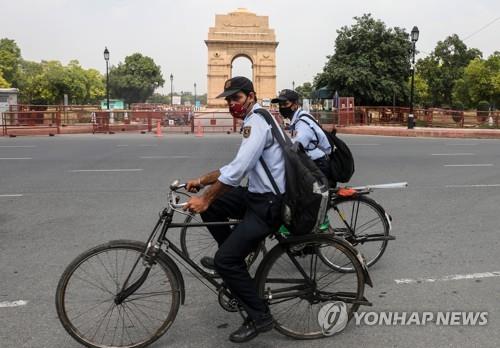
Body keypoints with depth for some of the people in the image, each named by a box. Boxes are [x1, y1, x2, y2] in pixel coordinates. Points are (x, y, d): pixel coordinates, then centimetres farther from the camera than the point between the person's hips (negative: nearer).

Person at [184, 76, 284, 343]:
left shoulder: (256, 121, -16)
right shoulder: (256, 121, 18)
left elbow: (238, 170, -26)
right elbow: (236, 167, 18)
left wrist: (205, 199, -20)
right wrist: (201, 181, 13)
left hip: (269, 204, -10)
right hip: (259, 195, 10)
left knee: (226, 260, -11)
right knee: (211, 204, 10)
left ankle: (259, 317, 4)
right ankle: (234, 258, 24)